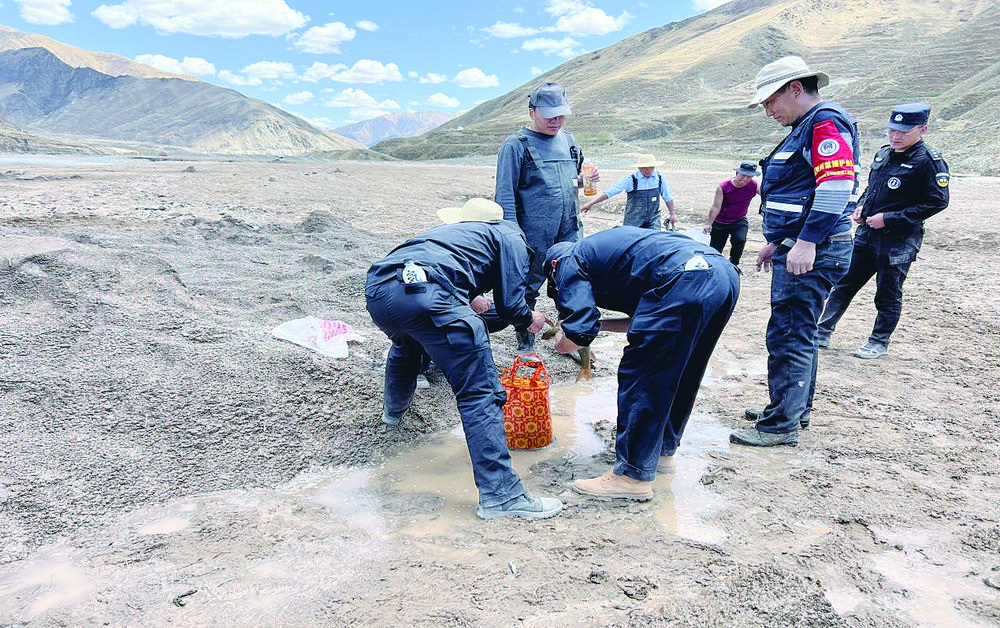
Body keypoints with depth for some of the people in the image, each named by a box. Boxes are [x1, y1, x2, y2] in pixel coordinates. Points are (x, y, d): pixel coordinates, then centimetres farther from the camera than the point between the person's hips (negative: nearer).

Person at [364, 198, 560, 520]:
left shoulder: (449, 230, 37)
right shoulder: (510, 236, 19)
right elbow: (509, 304, 10)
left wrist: (466, 300, 60)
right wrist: (529, 320, 31)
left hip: (376, 290, 8)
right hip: (424, 295, -8)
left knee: (406, 346, 41)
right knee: (480, 394, -3)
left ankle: (394, 411, 65)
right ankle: (500, 495, -6)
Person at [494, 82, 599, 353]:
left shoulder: (569, 141, 13)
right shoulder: (516, 145, -6)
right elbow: (505, 194, -9)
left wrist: (586, 179, 2)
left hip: (570, 231, 5)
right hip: (533, 236, -5)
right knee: (527, 290, 5)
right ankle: (525, 345, 20)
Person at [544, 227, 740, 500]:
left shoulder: (570, 262, 13)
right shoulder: (603, 245, 37)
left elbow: (577, 337, -1)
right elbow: (653, 321, 36)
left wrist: (561, 339, 21)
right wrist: (600, 323, 36)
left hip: (684, 280, -9)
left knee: (641, 376, 0)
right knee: (678, 373, 23)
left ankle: (633, 475, 7)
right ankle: (663, 449, 38)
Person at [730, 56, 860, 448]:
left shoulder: (826, 121, -12)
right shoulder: (804, 128, 21)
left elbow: (836, 184, -23)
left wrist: (807, 242, -27)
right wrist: (776, 242, 26)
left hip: (813, 252, -11)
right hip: (797, 249, 11)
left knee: (788, 335, -8)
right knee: (798, 333, 17)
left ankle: (781, 425, -1)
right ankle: (795, 408, 29)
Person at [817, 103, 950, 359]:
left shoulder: (928, 161, -12)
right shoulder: (883, 154, 9)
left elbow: (937, 201, -15)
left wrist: (889, 218, -19)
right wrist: (861, 206, 3)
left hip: (898, 240, -7)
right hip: (866, 233, 7)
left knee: (888, 295, 5)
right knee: (844, 283, 9)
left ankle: (879, 343, 20)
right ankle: (823, 333, 16)